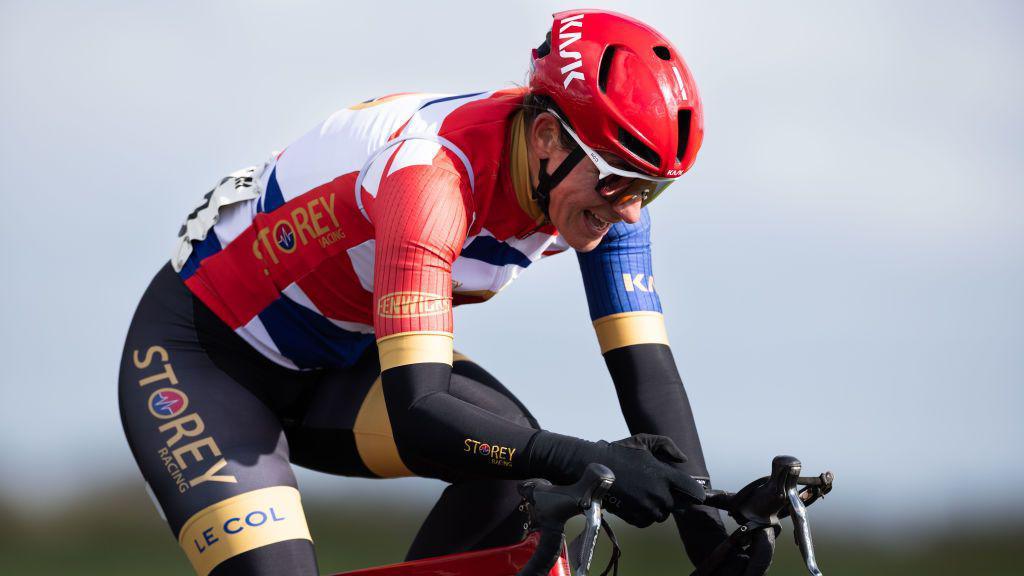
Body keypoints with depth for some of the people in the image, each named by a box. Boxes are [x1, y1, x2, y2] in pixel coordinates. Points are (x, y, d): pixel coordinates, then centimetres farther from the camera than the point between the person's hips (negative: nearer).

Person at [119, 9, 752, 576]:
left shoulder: (604, 185, -15)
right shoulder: (432, 175, -38)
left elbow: (646, 366, -15)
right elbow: (415, 414, -44)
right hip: (201, 358, -7)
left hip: (338, 364, 7)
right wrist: (582, 461, -54)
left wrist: (705, 523, -26)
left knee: (518, 455, -20)